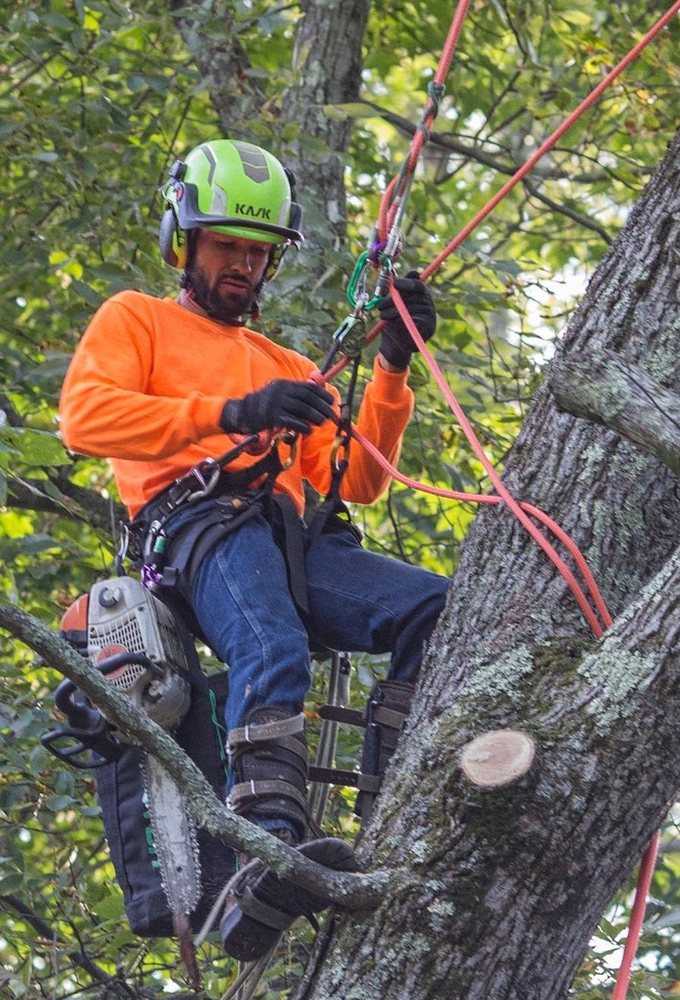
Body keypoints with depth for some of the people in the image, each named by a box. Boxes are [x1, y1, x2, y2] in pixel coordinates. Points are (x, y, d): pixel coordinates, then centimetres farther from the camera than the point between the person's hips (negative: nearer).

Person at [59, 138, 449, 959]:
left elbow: (356, 482, 23)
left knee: (438, 610, -22)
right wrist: (230, 413, -13)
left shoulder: (287, 368, 37)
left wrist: (392, 370, 9)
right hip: (200, 523, -6)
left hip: (295, 542, 6)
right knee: (273, 650, -38)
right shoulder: (135, 320, 22)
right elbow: (84, 419, -1)